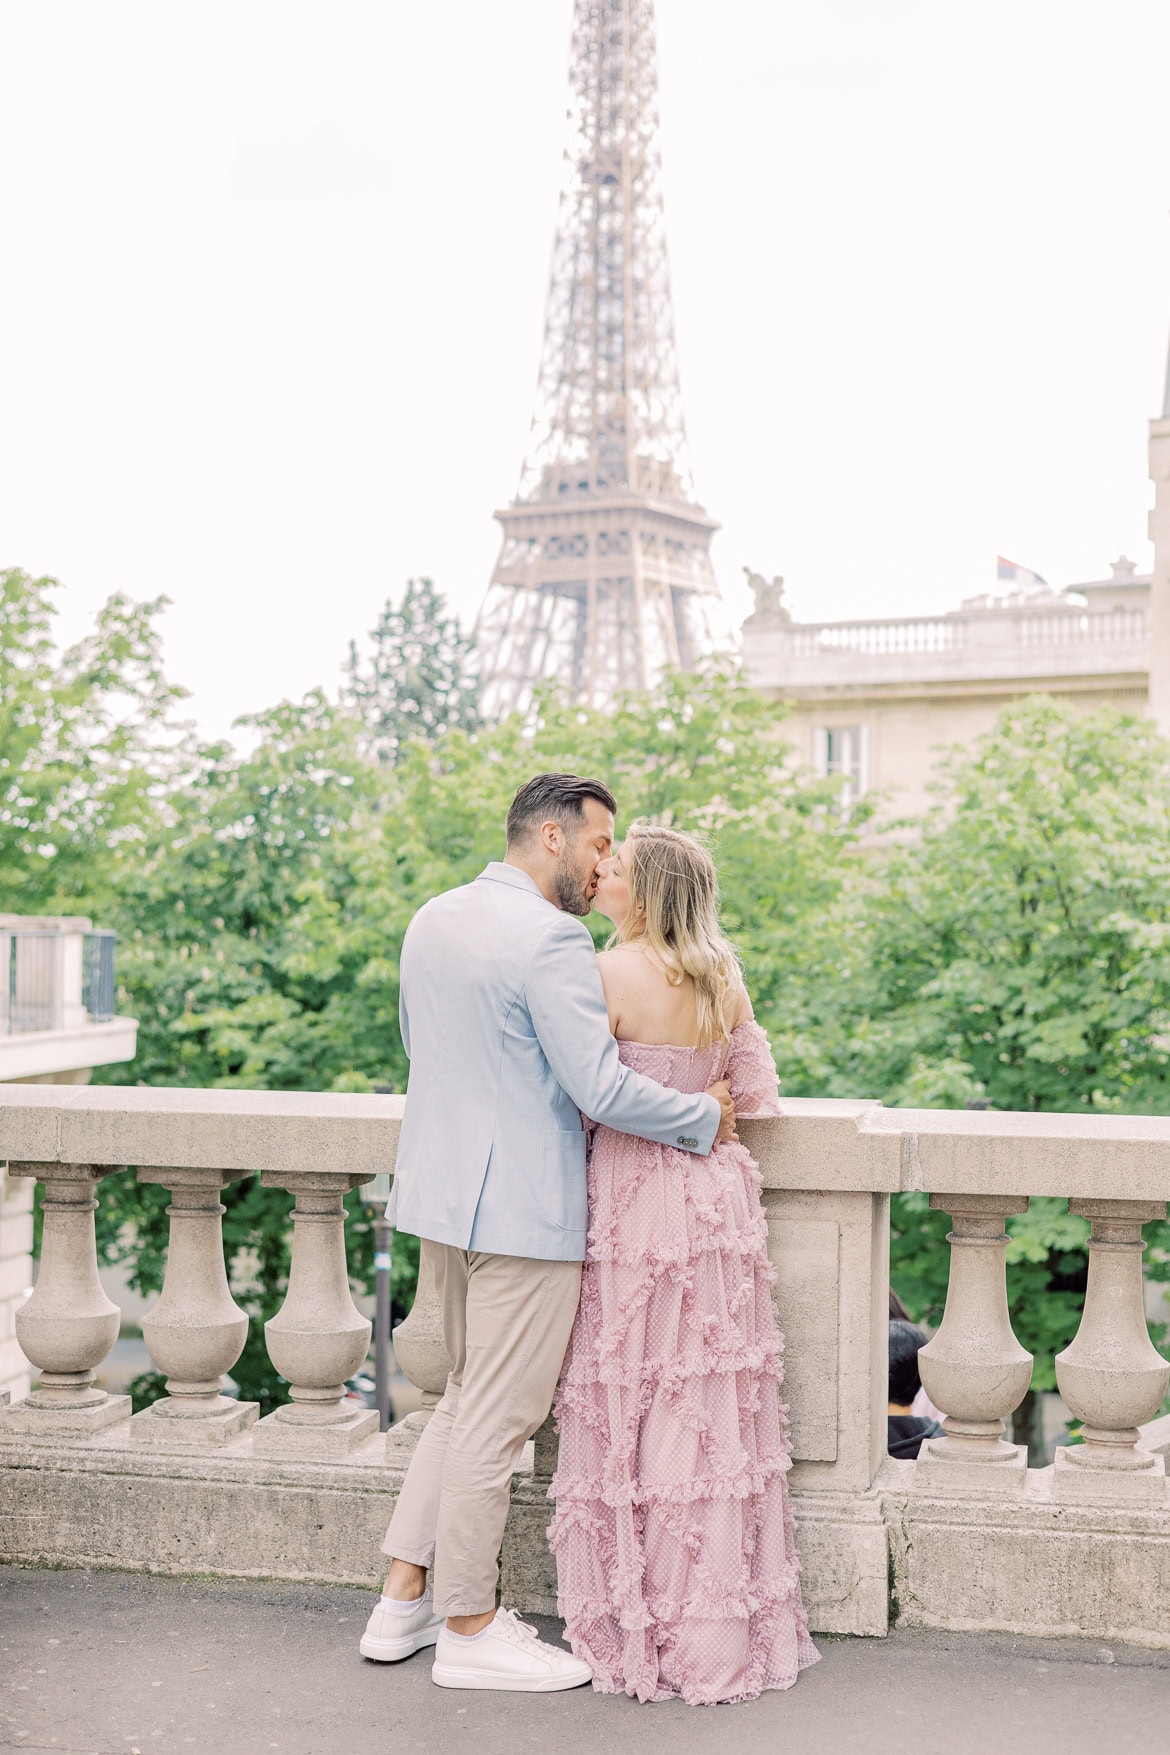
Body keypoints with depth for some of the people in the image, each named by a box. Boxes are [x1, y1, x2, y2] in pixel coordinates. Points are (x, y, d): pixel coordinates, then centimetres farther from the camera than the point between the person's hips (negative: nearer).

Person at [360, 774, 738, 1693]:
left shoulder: (432, 920, 9)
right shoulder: (550, 939, -19)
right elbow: (602, 1089, -22)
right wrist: (705, 1117, -9)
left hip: (441, 1195, 9)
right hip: (523, 1206, -9)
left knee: (467, 1399, 21)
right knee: (498, 1418, 3)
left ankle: (405, 1598, 25)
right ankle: (469, 1630, 16)